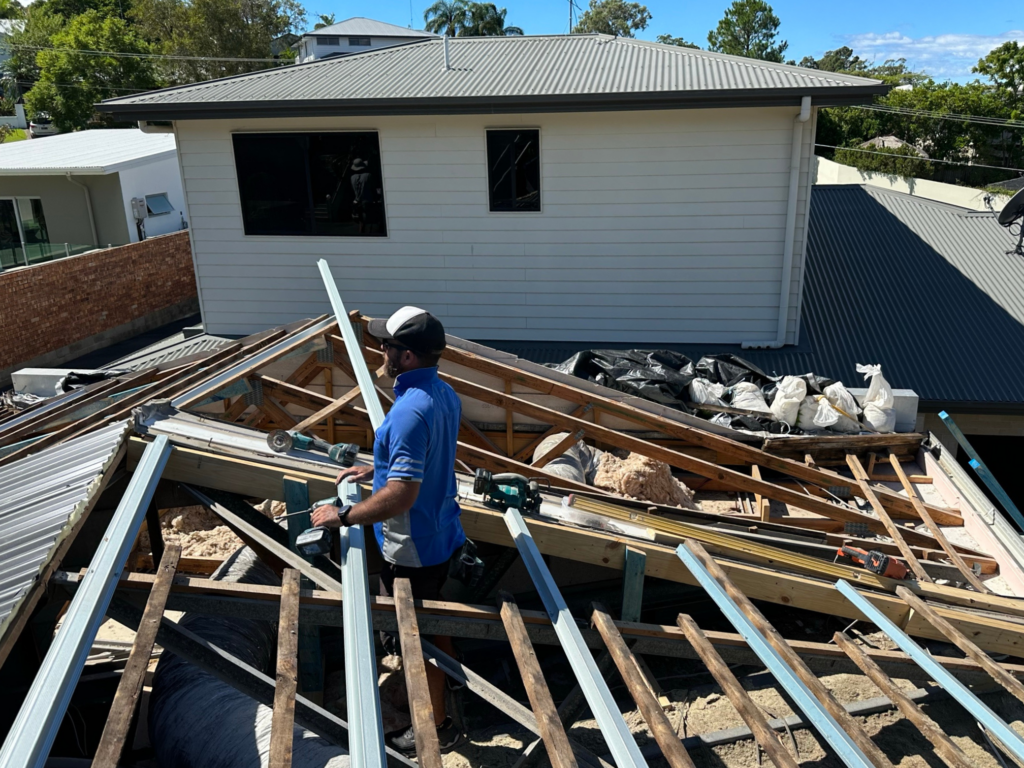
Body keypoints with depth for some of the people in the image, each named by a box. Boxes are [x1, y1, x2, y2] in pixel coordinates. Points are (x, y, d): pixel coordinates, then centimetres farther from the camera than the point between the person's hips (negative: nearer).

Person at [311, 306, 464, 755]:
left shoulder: (410, 410, -31)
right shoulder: (446, 395, -1)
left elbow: (400, 496, -33)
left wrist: (342, 516, -23)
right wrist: (375, 470, 18)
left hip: (412, 550, -9)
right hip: (443, 534, 9)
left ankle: (437, 726, 30)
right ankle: (450, 678, 50)